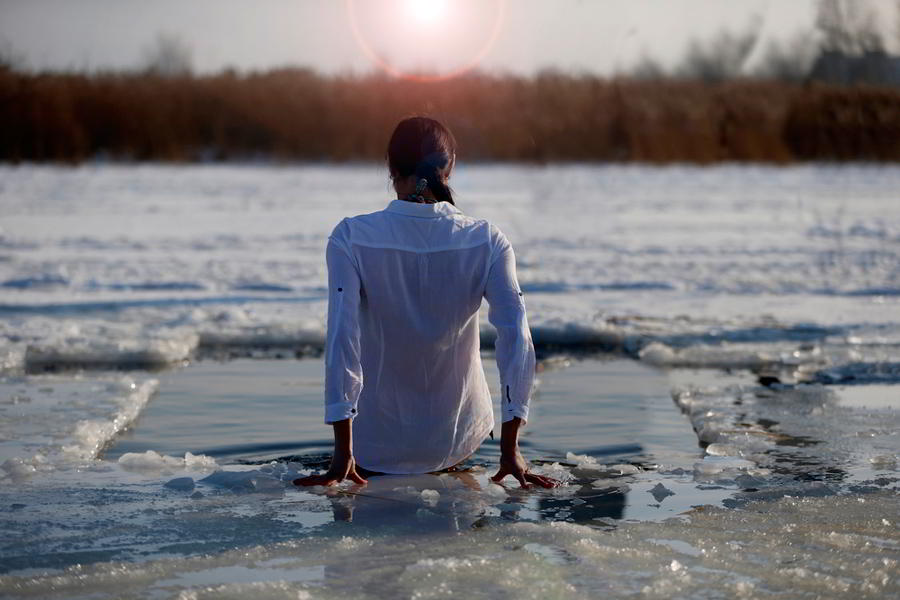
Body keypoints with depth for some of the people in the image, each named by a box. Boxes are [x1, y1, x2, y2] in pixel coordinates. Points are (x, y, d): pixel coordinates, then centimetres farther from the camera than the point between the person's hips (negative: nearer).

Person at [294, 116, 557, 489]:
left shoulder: (351, 238, -15)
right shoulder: (487, 241, -12)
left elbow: (341, 341, -21)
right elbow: (517, 339, -18)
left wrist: (343, 455, -18)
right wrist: (510, 451, -14)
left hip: (378, 448, -1)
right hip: (459, 443, 1)